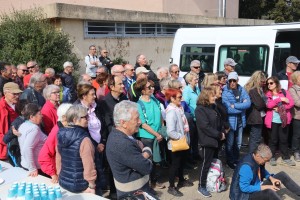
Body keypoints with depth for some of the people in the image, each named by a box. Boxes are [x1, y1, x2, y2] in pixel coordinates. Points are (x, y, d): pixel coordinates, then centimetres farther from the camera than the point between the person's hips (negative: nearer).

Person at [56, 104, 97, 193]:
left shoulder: (61, 135, -3)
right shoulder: (84, 139, -24)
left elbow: (58, 159, 7)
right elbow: (89, 166, -21)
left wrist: (60, 176, 19)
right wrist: (92, 186, -10)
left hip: (63, 181, 6)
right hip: (79, 186, -6)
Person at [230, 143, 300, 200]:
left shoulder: (258, 160, -6)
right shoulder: (246, 166, -32)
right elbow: (244, 188, -30)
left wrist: (271, 178, -5)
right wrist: (266, 187, -26)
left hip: (257, 186, 9)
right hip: (246, 194, -9)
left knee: (282, 175, 3)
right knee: (269, 192, -37)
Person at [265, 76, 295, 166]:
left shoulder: (284, 92, 7)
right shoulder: (267, 94, 5)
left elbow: (291, 103, -4)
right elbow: (268, 105, -12)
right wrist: (280, 99, -17)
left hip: (284, 120, 1)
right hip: (273, 120, -1)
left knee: (284, 139, 8)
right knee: (273, 139, 5)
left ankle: (286, 158, 19)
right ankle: (272, 157, 16)